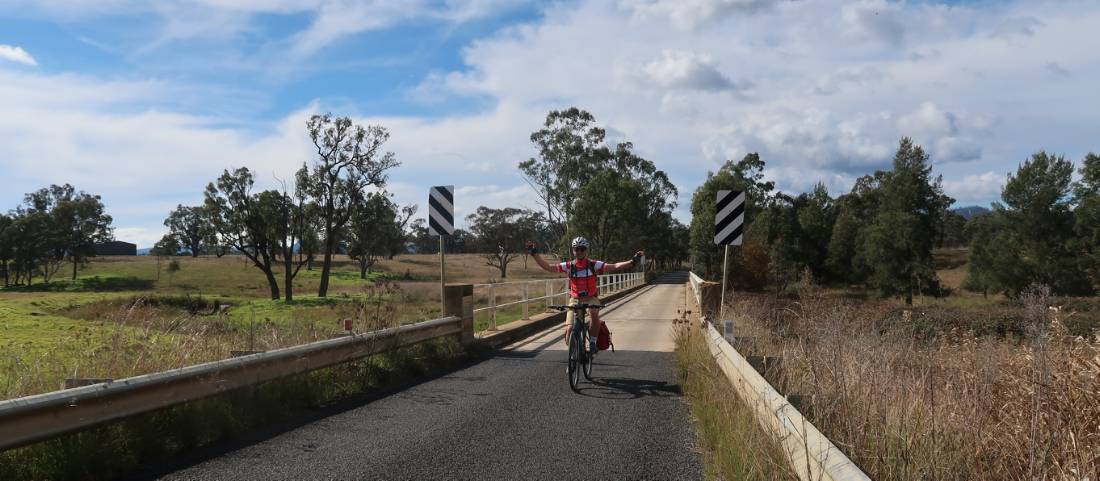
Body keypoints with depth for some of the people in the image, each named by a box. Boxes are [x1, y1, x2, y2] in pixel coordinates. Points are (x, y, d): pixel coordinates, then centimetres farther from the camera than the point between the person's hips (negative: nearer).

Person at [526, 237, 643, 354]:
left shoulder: (594, 264, -9)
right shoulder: (569, 266, -6)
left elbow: (614, 266, -18)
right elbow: (548, 267, -9)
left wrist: (632, 262, -30)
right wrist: (535, 254, -17)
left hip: (591, 298, -1)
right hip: (575, 300, 1)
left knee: (594, 314, -34)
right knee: (569, 329, -13)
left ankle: (593, 343, -13)